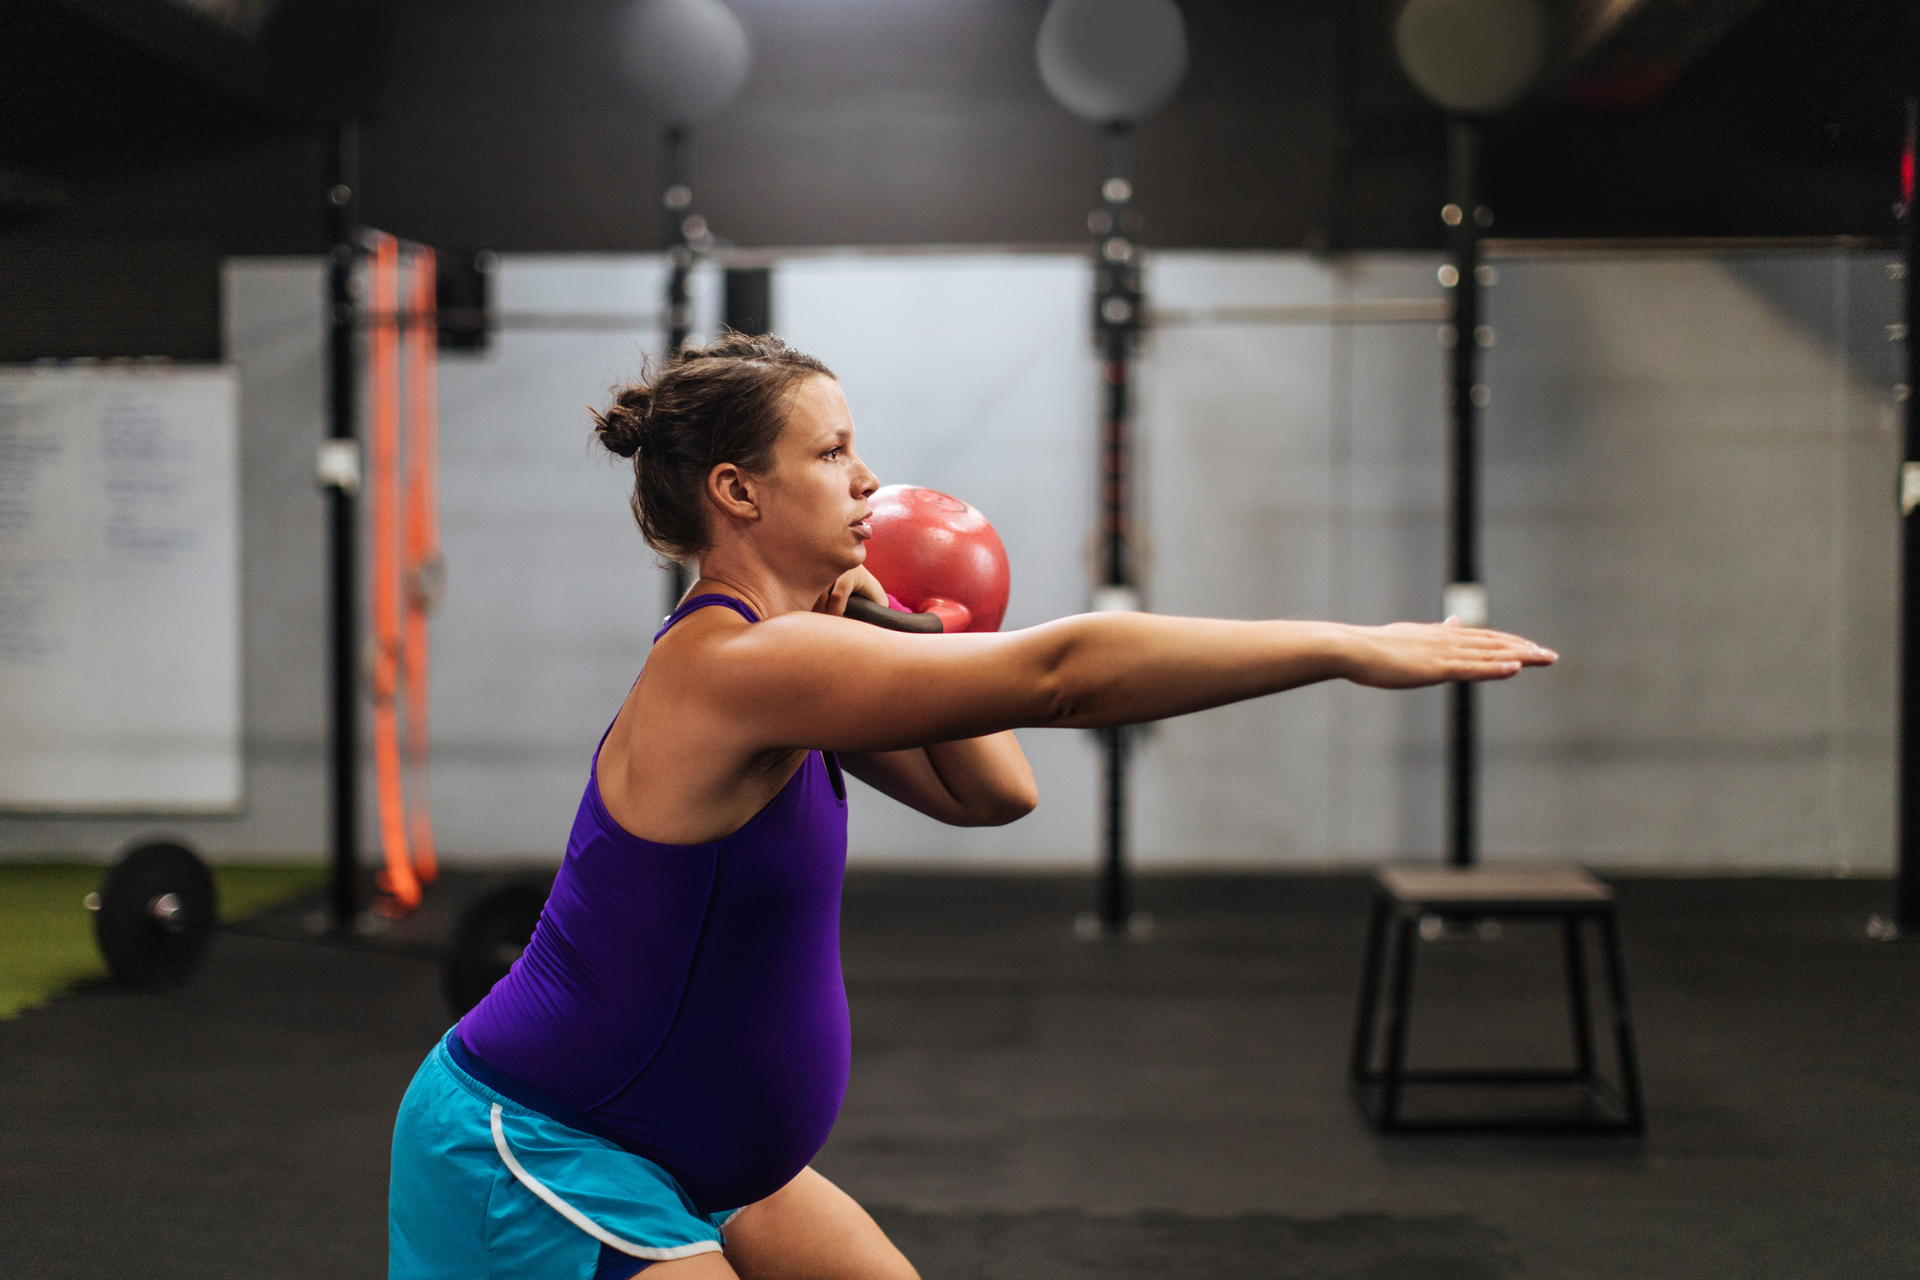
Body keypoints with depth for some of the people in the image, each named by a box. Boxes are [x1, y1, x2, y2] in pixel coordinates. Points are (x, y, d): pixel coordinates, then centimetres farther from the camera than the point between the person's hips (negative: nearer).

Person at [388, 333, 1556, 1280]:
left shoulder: (786, 659, 4)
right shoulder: (732, 667, -26)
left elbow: (996, 791, 4)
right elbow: (1062, 672, -31)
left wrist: (883, 625, -3)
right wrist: (1351, 648, -29)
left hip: (681, 1156, 10)